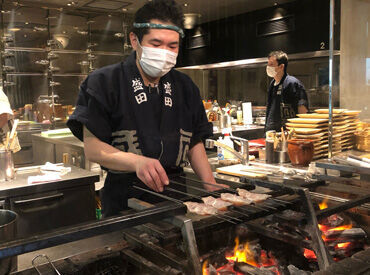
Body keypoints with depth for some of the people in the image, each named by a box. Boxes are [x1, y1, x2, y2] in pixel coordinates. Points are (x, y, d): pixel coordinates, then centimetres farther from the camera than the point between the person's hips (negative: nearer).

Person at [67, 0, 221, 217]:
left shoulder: (185, 87, 10)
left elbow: (195, 144, 12)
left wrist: (210, 184, -3)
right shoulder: (104, 82, -6)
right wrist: (137, 162, -27)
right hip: (123, 199, -3)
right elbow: (92, 148, -10)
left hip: (175, 196, 4)